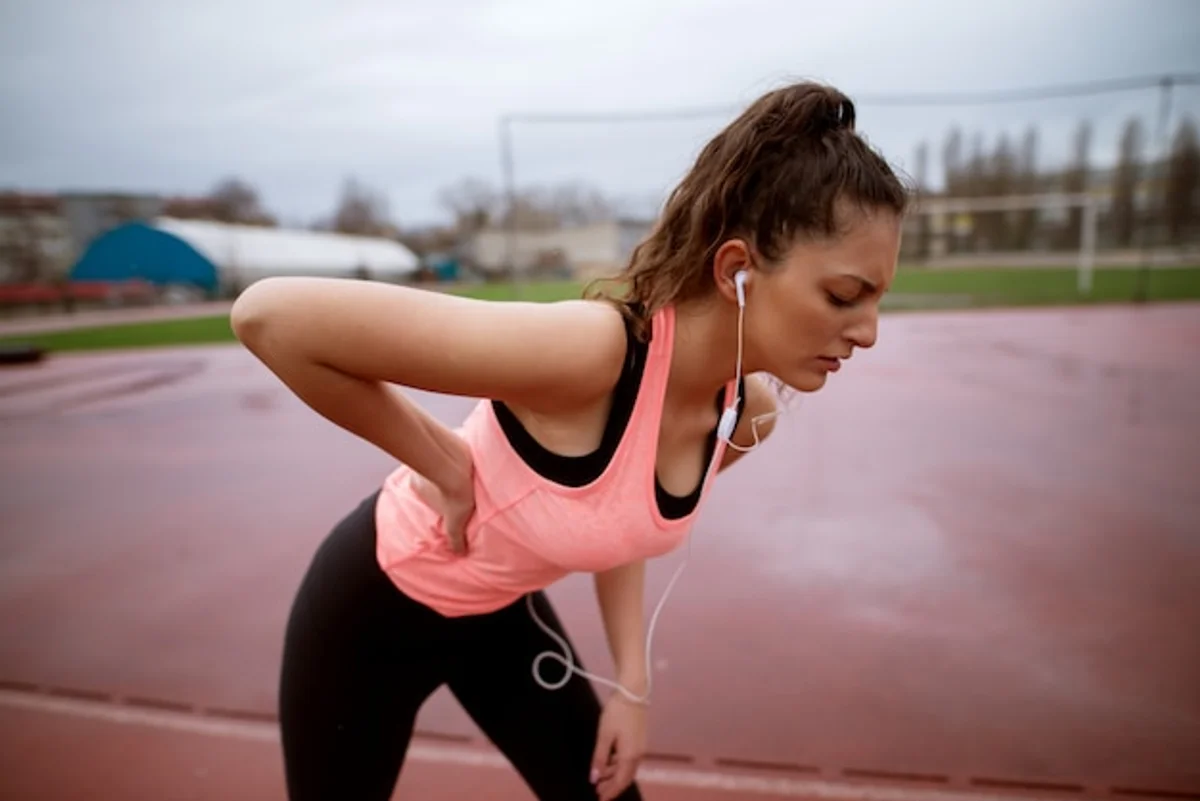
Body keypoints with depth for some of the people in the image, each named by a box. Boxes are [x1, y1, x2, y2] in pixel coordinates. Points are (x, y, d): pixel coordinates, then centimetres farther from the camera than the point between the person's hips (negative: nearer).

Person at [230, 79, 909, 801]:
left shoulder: (750, 415, -14)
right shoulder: (591, 349, -38)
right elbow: (270, 316, -34)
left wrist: (634, 685, 1)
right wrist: (446, 465, -27)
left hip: (506, 611, 5)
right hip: (378, 603, -5)